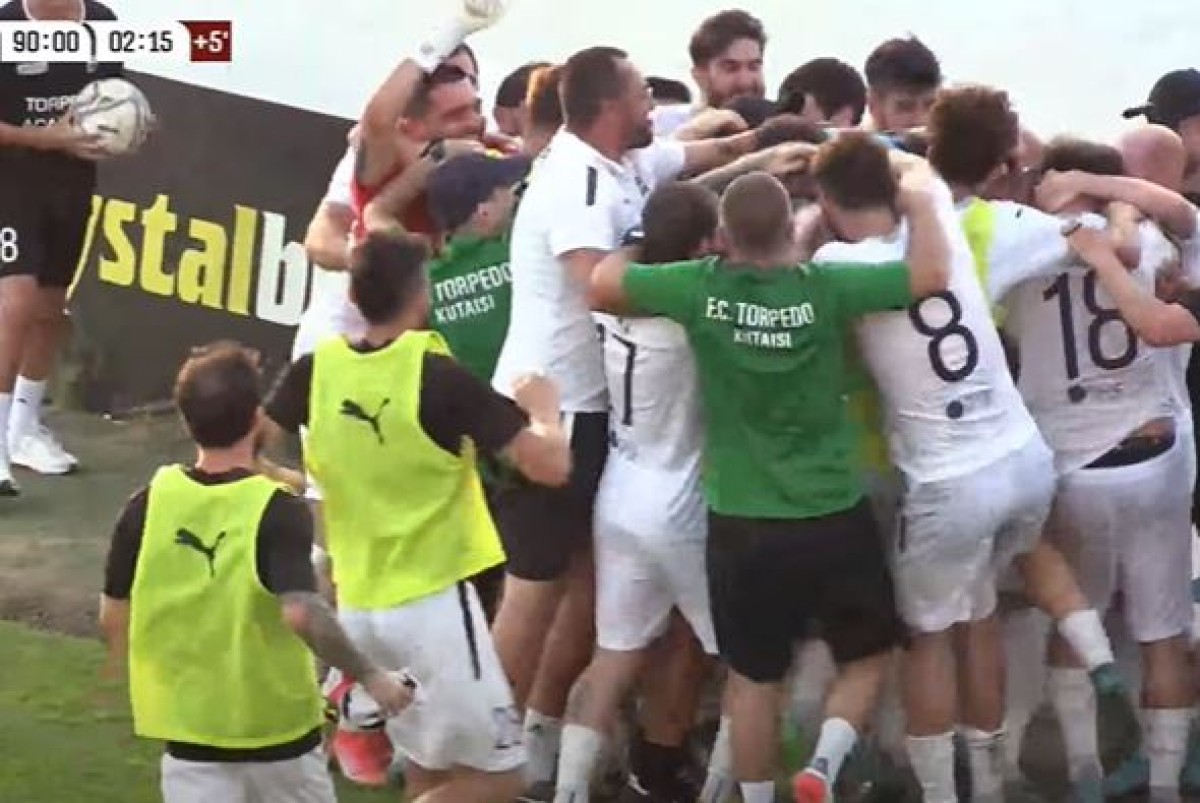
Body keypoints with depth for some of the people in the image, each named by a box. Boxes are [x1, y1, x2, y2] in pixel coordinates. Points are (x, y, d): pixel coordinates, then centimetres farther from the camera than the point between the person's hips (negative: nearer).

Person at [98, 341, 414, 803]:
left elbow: (113, 616, 1)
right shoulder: (277, 510, -17)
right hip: (276, 727, -2)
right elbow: (300, 612, -31)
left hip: (189, 731, 2)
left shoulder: (149, 504, -7)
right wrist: (370, 677, -21)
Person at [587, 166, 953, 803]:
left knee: (754, 676, 16)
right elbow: (932, 274, -12)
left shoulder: (701, 289, -11)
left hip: (741, 523, 1)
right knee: (867, 653, 18)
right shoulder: (822, 289, -14)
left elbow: (602, 283, -1)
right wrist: (920, 205, 5)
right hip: (832, 516, -1)